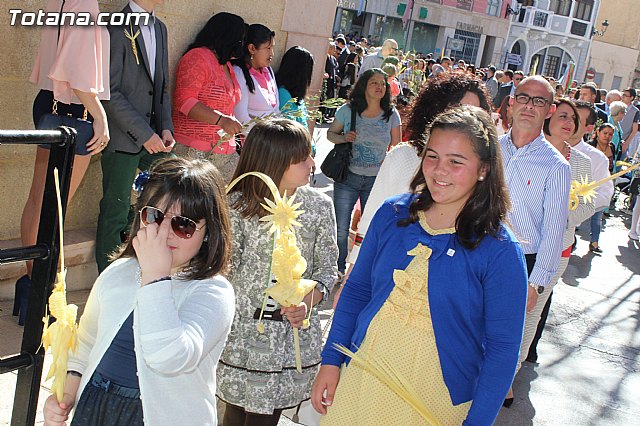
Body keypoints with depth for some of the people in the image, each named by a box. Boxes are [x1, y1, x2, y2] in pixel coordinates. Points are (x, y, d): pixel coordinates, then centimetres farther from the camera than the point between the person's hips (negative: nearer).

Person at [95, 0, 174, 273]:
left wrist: (165, 127, 3)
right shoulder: (118, 29, -12)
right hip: (123, 137, -7)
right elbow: (110, 93, -16)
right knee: (116, 210, 2)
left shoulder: (159, 28, 12)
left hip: (154, 135, 8)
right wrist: (143, 133, -17)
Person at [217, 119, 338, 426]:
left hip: (295, 332, 2)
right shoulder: (238, 205, -10)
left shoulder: (319, 206, -4)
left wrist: (309, 299, -17)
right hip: (243, 328, -1)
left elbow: (327, 267, 0)